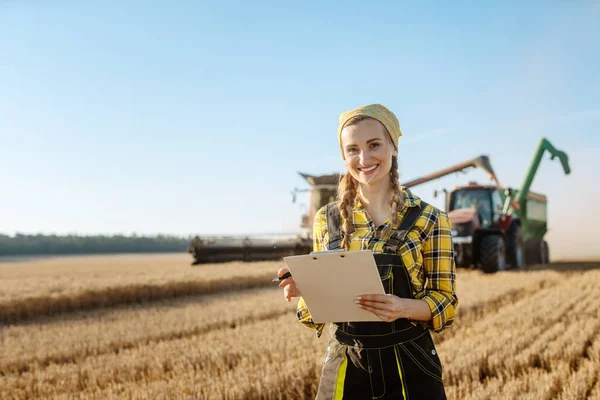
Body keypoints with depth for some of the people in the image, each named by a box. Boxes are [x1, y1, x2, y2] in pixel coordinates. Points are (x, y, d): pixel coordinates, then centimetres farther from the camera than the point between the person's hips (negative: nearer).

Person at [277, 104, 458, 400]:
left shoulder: (429, 219, -6)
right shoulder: (327, 219, 1)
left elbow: (446, 302, -3)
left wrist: (403, 308, -22)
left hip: (408, 365, -2)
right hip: (344, 367, 2)